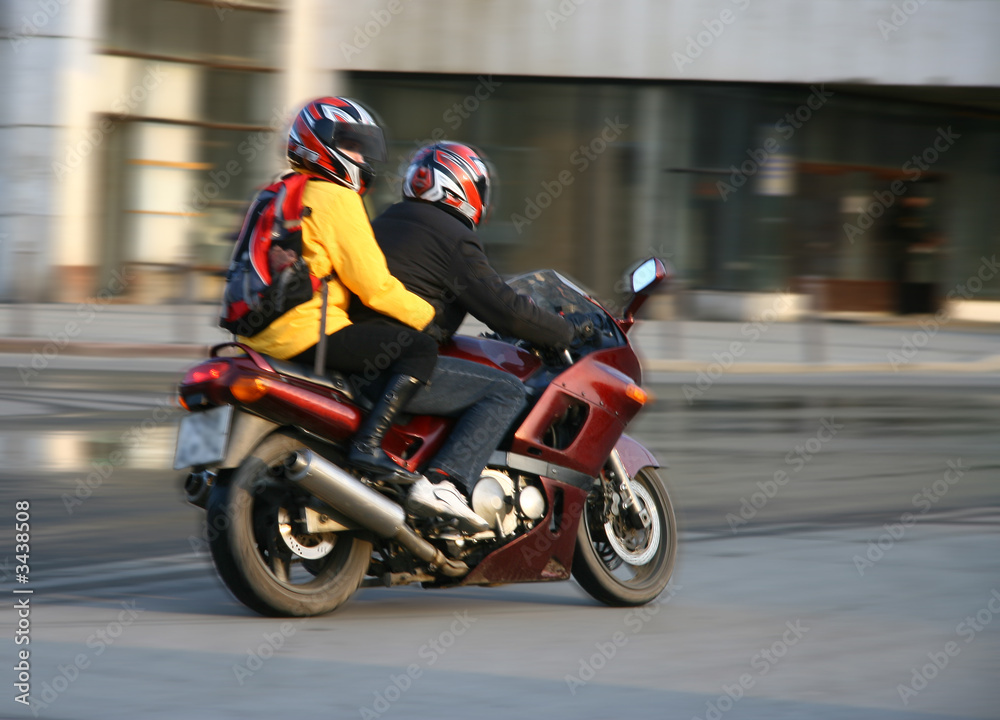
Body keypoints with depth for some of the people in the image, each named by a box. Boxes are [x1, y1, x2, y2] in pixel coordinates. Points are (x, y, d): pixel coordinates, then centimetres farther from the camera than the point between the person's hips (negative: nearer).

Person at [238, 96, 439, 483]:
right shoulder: (337, 198, -9)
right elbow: (372, 284, -13)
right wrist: (428, 315, -1)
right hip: (307, 332, -11)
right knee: (420, 348, -9)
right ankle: (367, 443, -22)